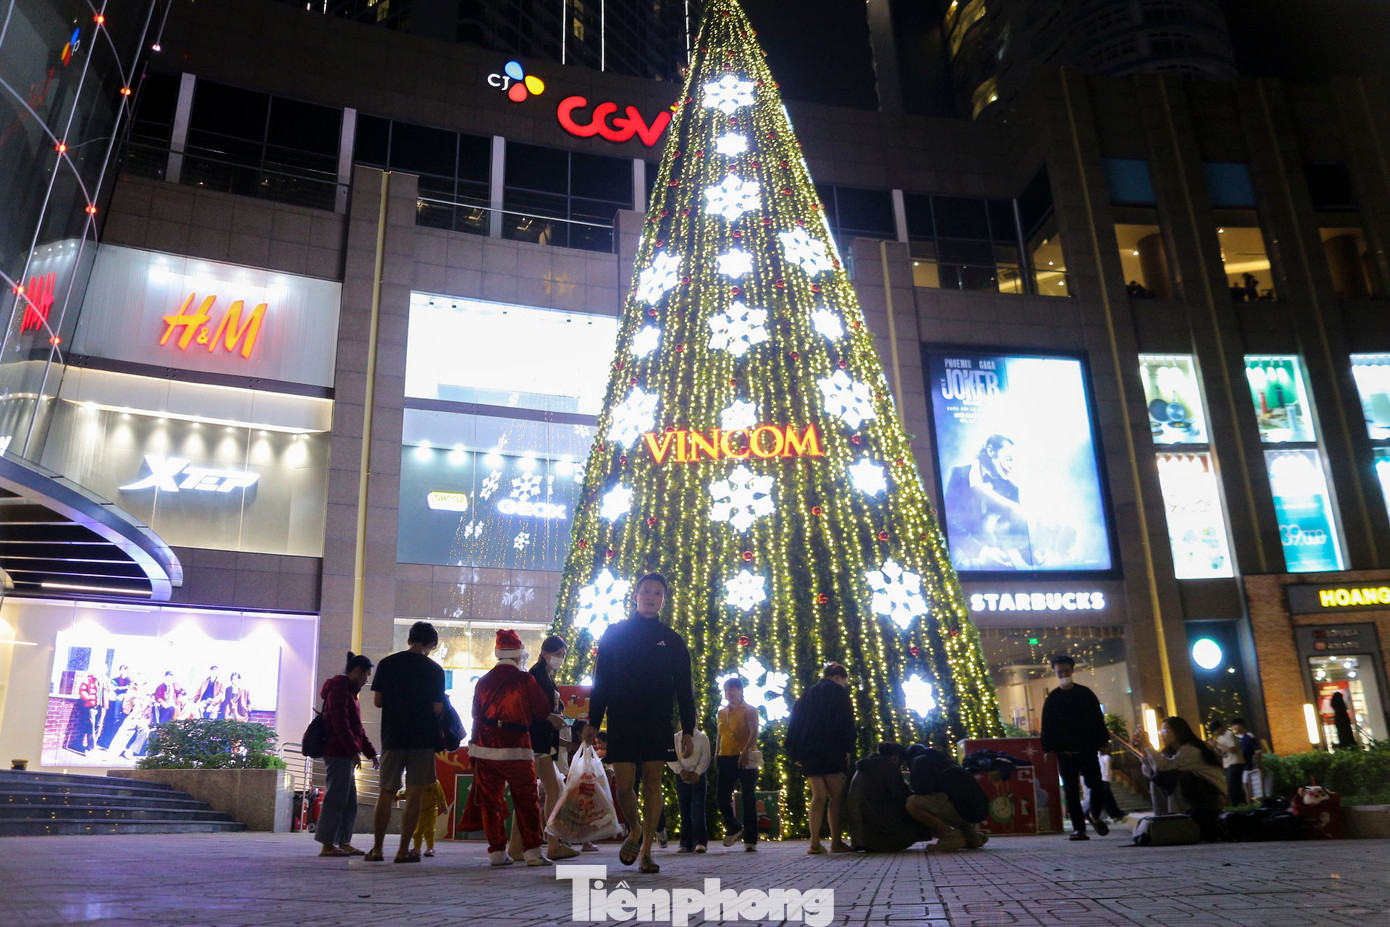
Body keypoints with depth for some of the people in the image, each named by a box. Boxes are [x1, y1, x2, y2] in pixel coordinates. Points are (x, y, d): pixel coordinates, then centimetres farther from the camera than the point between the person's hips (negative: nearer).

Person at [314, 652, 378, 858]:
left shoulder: (349, 690, 23)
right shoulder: (340, 687, -8)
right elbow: (340, 723, -18)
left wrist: (371, 752, 21)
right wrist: (355, 750, -20)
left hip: (345, 755, 10)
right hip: (338, 753, -10)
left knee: (350, 801, 12)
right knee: (336, 798, -8)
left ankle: (344, 843, 16)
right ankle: (327, 845, -5)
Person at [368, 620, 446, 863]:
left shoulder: (387, 663, 1)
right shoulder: (434, 670, -5)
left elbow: (377, 701, 1)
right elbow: (437, 709, -6)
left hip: (392, 736, 2)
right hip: (423, 738, -2)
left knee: (386, 793, 11)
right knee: (414, 795, 2)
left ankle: (377, 849, 12)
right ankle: (403, 851, 3)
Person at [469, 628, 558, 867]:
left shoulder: (483, 681, 10)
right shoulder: (525, 679, -4)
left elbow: (477, 714, 14)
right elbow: (543, 709, 1)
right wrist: (553, 718, 23)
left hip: (484, 749, 4)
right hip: (515, 749, -4)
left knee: (491, 802, 10)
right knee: (527, 801, 4)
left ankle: (497, 852, 12)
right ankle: (532, 852, 4)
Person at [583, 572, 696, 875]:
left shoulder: (673, 641, 9)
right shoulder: (615, 634, 7)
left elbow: (684, 689, 8)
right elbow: (601, 681, 7)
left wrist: (688, 730, 1)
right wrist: (593, 722, 2)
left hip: (658, 724, 1)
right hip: (621, 722, -1)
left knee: (652, 782, 0)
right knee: (623, 785, -4)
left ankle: (646, 850, 9)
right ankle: (635, 831, 24)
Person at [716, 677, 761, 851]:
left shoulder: (749, 710, -1)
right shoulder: (722, 713, 16)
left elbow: (754, 733, -15)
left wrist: (746, 750, -31)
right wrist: (716, 756, 15)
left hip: (745, 759, -5)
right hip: (726, 759, 5)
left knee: (749, 799, -2)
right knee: (723, 799, 1)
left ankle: (750, 840, 5)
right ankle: (734, 828, 28)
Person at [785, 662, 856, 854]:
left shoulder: (807, 694, 19)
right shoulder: (837, 692, 2)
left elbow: (794, 724, 16)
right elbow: (845, 722, -9)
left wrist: (795, 754, 15)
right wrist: (847, 749, -8)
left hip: (808, 752, 6)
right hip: (830, 751, -6)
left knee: (818, 797, 8)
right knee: (836, 797, 0)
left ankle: (815, 843, 1)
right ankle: (836, 842, -4)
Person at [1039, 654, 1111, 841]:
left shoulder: (1085, 693, 7)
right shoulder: (1052, 698, 7)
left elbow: (1098, 719, 9)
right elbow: (1046, 726, 7)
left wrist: (1102, 742, 1)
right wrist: (1048, 748, -1)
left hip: (1088, 749, 0)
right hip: (1065, 753, 0)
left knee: (1095, 784, -4)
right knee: (1071, 791, -1)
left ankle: (1094, 816, 22)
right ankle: (1079, 828, 4)